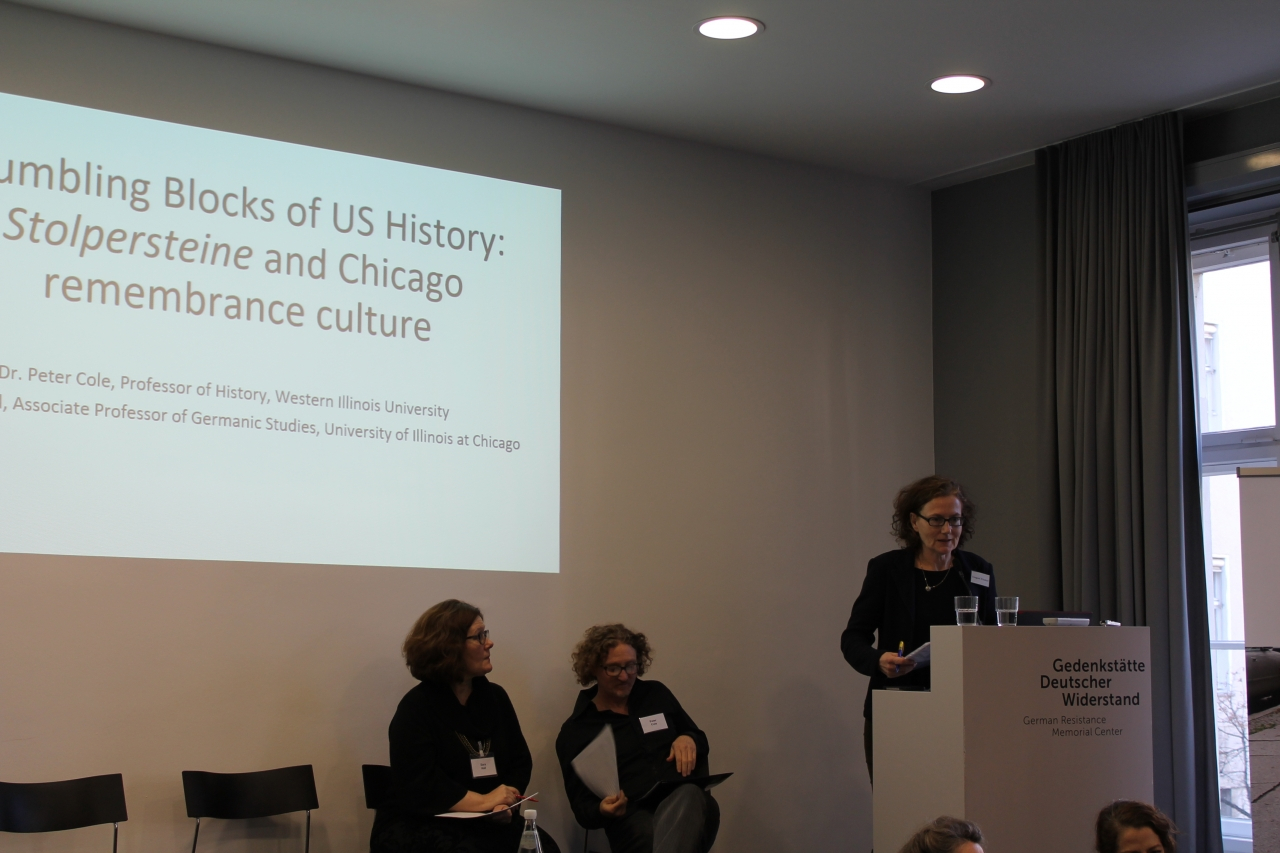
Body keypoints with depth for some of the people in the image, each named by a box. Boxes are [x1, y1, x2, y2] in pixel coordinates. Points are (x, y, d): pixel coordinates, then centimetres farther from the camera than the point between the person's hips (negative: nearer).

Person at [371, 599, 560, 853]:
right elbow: (418, 787, -19)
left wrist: (504, 802, -12)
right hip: (419, 826, -6)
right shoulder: (416, 707, -8)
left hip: (484, 823, 6)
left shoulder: (495, 697, 12)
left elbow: (520, 760, 9)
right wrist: (483, 801, -19)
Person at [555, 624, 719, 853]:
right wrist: (603, 810, -16)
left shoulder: (656, 694, 20)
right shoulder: (574, 731, 11)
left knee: (687, 797, -40)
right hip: (633, 817, -3)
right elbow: (582, 808, 8)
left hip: (688, 805, 3)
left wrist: (688, 740, 4)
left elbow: (701, 742, 29)